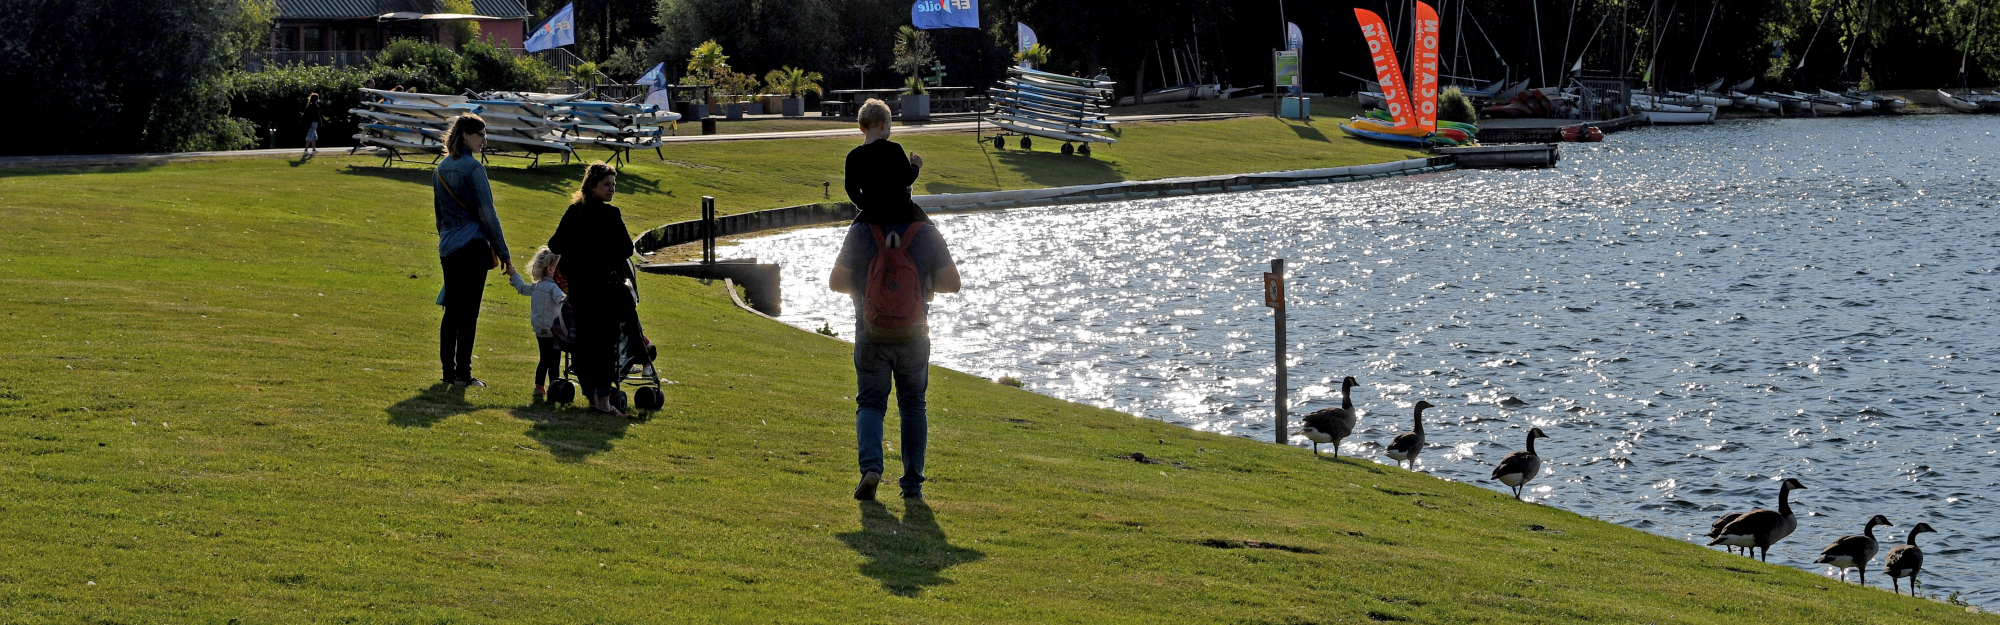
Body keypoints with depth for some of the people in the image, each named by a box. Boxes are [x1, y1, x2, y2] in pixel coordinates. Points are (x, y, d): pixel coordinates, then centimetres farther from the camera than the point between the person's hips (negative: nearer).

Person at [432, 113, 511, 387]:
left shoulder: (442, 168, 12)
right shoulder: (472, 167, -12)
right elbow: (487, 213, -12)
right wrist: (504, 253, -9)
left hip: (447, 248, 8)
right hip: (473, 246, -8)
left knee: (452, 310, 11)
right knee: (469, 312, -4)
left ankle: (449, 371, 13)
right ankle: (463, 373, -4)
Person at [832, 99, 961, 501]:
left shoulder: (860, 233, -5)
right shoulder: (926, 234, -4)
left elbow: (836, 282, -1)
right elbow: (952, 283, -3)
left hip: (871, 333, -1)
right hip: (914, 335, 1)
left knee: (870, 403, 8)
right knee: (913, 405, 13)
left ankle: (870, 466, -17)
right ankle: (913, 483, 10)